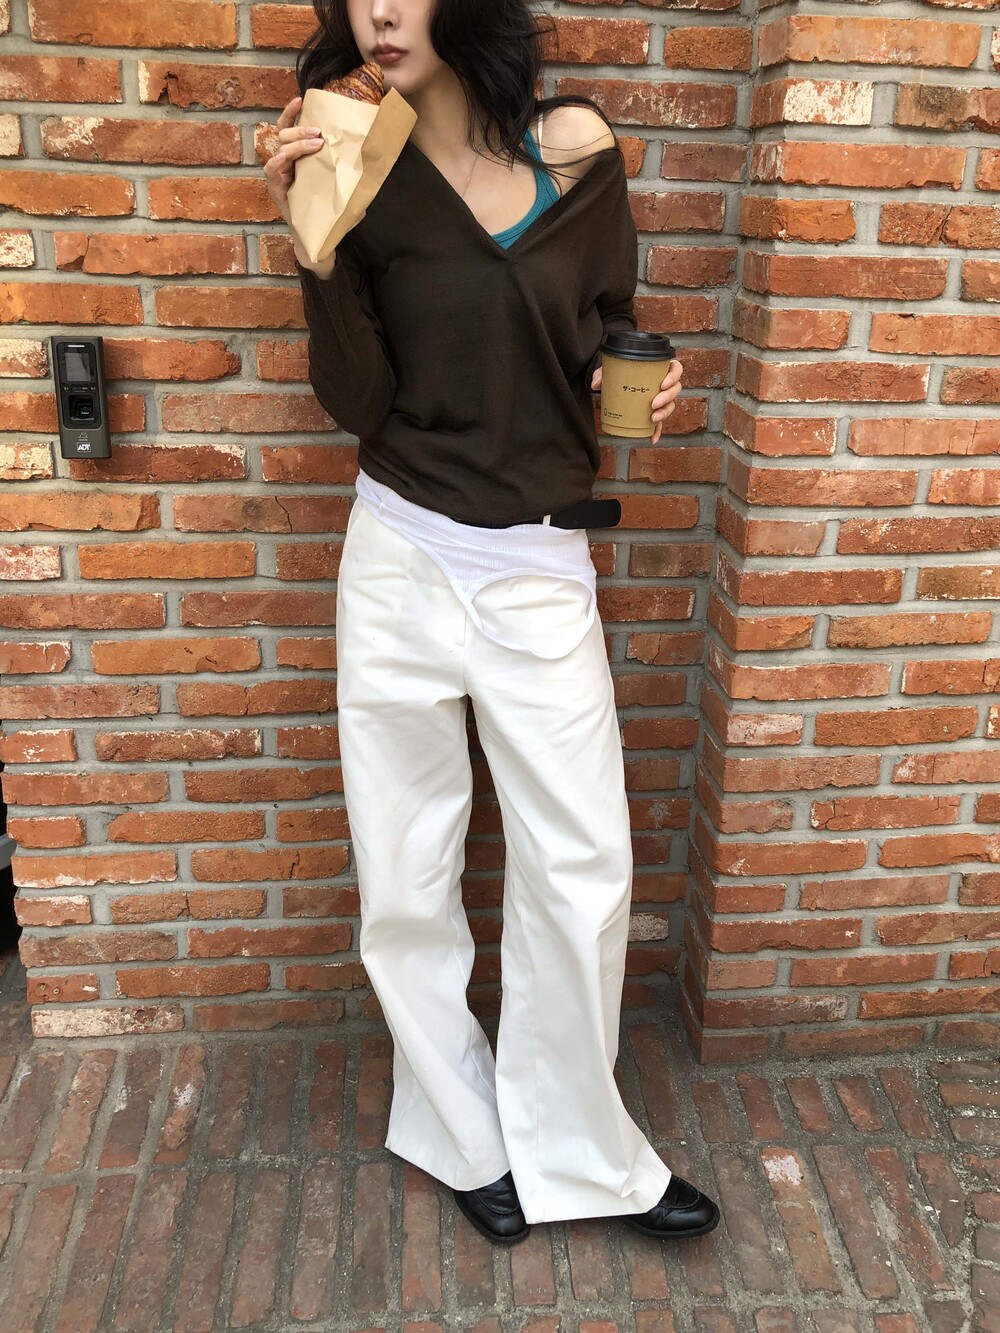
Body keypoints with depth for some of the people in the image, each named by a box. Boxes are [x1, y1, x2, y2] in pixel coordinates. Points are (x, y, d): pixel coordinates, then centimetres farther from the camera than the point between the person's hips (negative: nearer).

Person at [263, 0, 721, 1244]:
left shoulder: (579, 152, 0)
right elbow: (359, 404, -7)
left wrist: (643, 389, -8)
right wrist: (314, 238, -17)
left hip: (541, 568, 1)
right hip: (403, 562, 0)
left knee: (581, 871, 5)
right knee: (406, 879, 9)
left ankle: (579, 1150, 29)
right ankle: (470, 1139, 33)